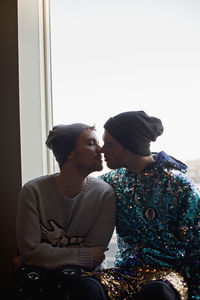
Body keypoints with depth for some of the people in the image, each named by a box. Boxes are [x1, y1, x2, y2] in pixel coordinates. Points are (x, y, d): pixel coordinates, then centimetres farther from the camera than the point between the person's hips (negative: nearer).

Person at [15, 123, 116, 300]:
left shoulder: (104, 194, -8)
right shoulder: (33, 191, -10)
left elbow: (95, 250, -7)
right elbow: (29, 250, -13)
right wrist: (85, 256, -16)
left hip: (83, 272, 1)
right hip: (38, 271, -1)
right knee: (29, 278, -34)